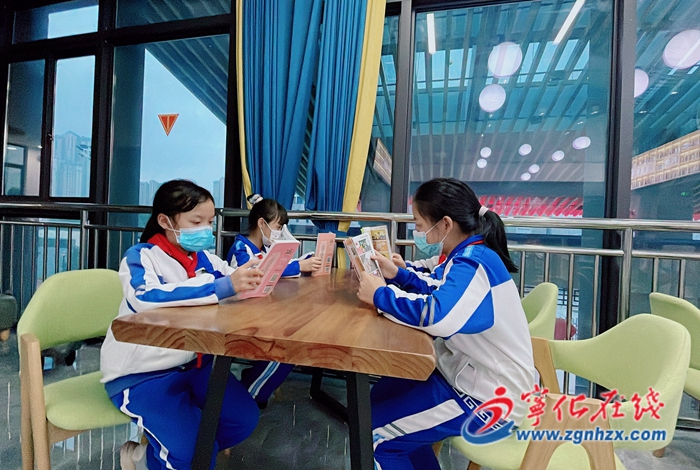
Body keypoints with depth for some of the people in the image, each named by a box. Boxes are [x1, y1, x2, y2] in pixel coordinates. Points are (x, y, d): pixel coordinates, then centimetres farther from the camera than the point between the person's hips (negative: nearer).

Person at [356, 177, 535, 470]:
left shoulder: (475, 263, -28)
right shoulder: (467, 257, 3)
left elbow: (436, 315, -45)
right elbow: (438, 290, 18)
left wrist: (380, 294, -28)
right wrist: (398, 275, 2)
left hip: (490, 397, -10)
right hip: (471, 375, 10)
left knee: (374, 433, -6)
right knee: (380, 397, 19)